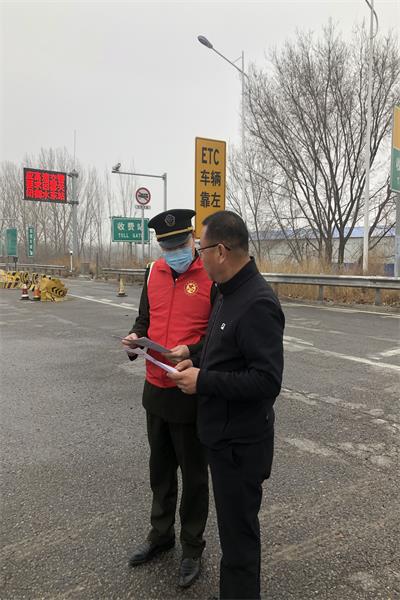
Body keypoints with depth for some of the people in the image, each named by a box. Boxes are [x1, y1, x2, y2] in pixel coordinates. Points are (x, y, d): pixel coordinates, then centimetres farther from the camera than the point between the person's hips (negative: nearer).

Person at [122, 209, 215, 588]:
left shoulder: (213, 276, -14)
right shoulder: (155, 272, 4)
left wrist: (191, 351, -28)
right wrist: (136, 336, -6)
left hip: (190, 392, -6)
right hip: (155, 387, 6)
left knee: (193, 473, 13)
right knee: (160, 467, 22)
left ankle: (192, 547, 34)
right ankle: (161, 533, 44)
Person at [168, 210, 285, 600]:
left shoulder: (257, 304, -24)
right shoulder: (228, 293, 8)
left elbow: (267, 380, -28)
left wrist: (203, 381, -22)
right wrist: (198, 363, 4)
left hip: (241, 442, -10)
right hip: (222, 433, 10)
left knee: (238, 531, 9)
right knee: (232, 521, 25)